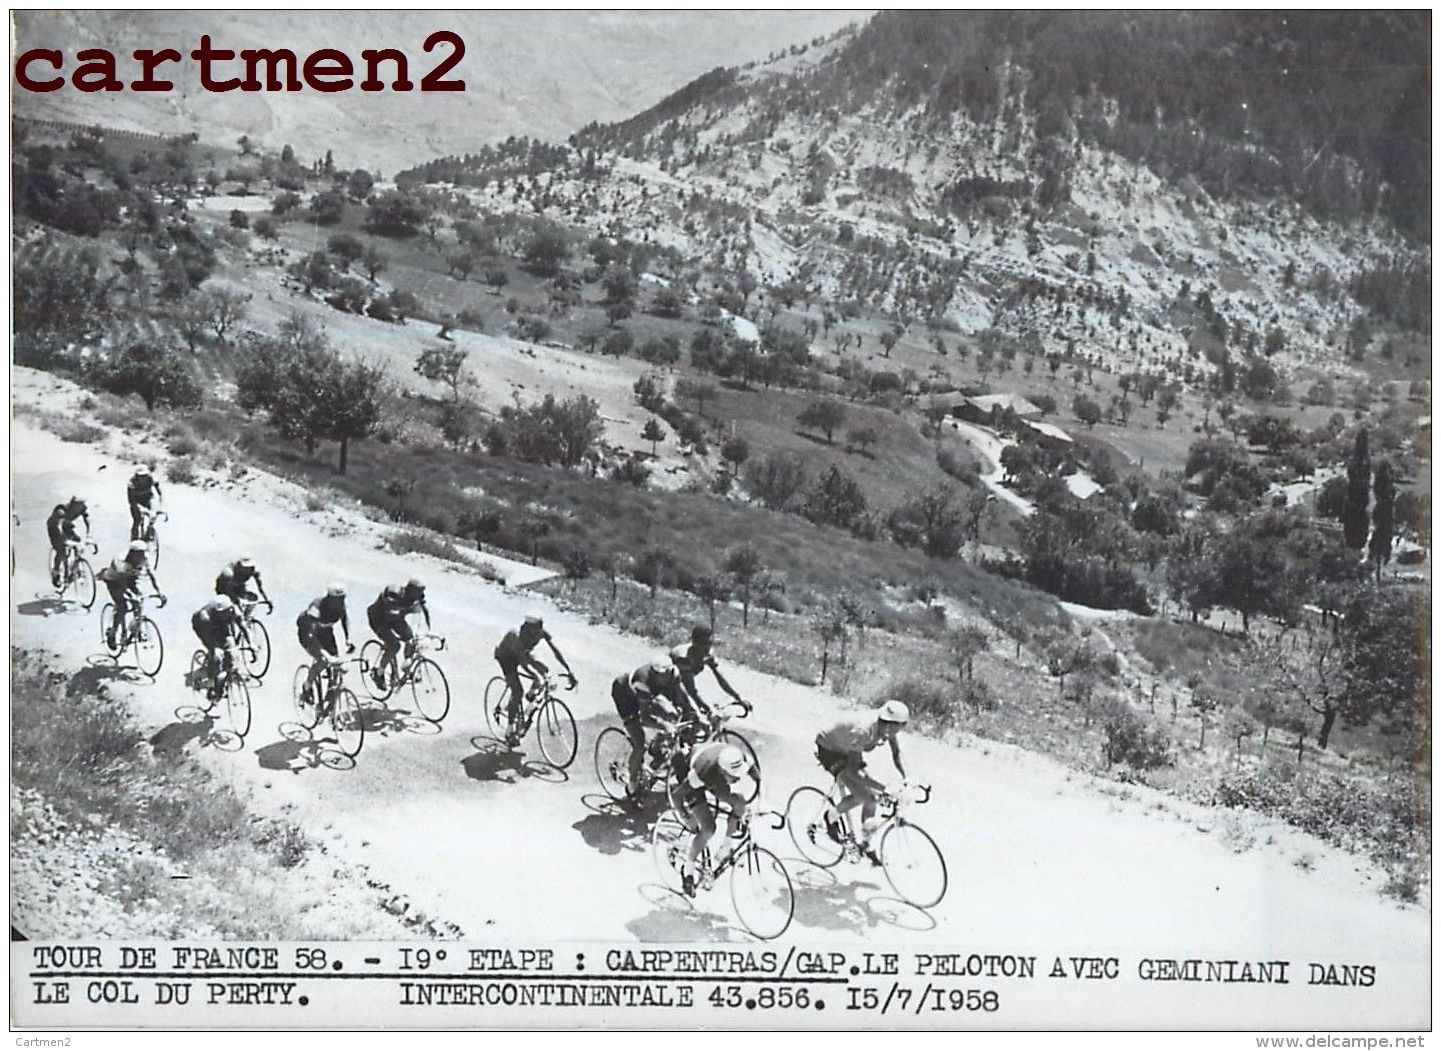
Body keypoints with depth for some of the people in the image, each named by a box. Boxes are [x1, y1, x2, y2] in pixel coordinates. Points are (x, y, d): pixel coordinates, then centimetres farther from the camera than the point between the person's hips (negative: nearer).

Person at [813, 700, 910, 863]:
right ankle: (831, 817, 4)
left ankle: (864, 843, 17)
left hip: (847, 751, 8)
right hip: (829, 750, -8)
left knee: (871, 798, 1)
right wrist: (883, 788, -48)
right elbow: (852, 770, -43)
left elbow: (896, 755, -2)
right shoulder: (863, 730, -41)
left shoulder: (887, 727, -18)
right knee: (862, 797, -21)